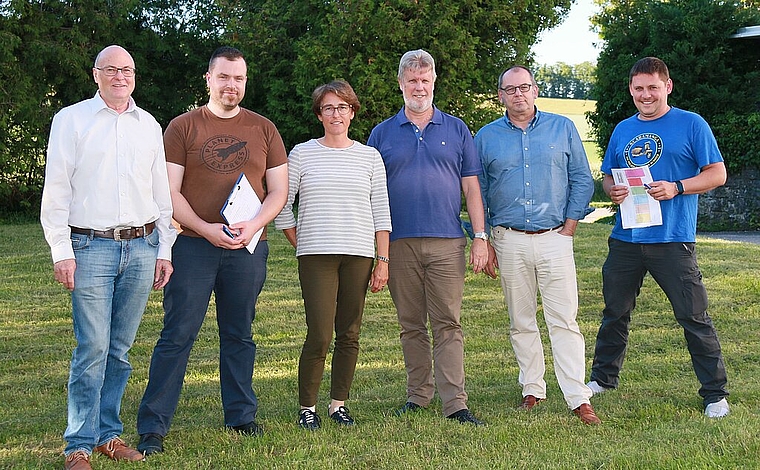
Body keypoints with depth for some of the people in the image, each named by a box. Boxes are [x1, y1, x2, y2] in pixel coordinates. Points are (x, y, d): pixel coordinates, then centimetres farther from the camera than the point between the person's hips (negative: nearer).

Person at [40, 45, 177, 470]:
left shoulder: (149, 125, 15)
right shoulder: (71, 120, 4)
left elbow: (162, 192, 17)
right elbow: (56, 190, 0)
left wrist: (164, 250, 12)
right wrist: (62, 251, -7)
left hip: (141, 247, 4)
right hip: (91, 246, -3)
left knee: (121, 348, 7)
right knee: (92, 348, -7)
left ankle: (108, 433, 18)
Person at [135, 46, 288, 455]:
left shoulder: (263, 129, 11)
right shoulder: (182, 127, 4)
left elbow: (279, 191, 8)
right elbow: (169, 192, -2)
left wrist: (252, 226, -10)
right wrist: (206, 229, -14)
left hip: (248, 249, 2)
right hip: (193, 245, -2)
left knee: (239, 335, 10)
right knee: (178, 335, -4)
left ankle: (241, 416, 22)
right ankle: (152, 427, 0)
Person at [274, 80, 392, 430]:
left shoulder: (369, 157, 11)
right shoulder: (302, 154, 5)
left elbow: (381, 213, 9)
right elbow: (282, 205, 8)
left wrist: (383, 260, 4)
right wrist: (300, 245, 5)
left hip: (359, 256, 2)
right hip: (316, 256, -2)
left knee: (349, 335, 5)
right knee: (320, 335, -9)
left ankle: (339, 403, 18)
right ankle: (307, 407, 6)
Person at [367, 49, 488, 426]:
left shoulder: (456, 129, 10)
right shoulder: (383, 134, 10)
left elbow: (471, 186, 9)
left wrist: (480, 237, 0)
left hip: (446, 242, -1)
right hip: (400, 243, 1)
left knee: (448, 324, -4)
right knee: (411, 325, 9)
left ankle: (455, 403, -6)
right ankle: (418, 395, 19)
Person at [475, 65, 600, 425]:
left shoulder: (562, 129, 6)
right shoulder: (486, 137, 8)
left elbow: (582, 181, 7)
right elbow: (477, 193, 10)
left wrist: (569, 228, -1)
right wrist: (484, 242, 3)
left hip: (554, 238, -1)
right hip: (509, 241, 2)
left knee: (564, 321, -6)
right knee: (521, 323, 8)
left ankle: (579, 398, -6)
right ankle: (532, 389, 18)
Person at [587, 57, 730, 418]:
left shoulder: (691, 124, -1)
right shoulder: (623, 130, 14)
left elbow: (717, 174, -3)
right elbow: (607, 176, 21)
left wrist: (676, 188, -17)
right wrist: (613, 190, -3)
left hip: (673, 241, -5)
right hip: (625, 239, 5)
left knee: (694, 317, -2)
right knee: (615, 312, 15)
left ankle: (715, 393, 7)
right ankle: (603, 378, 32)